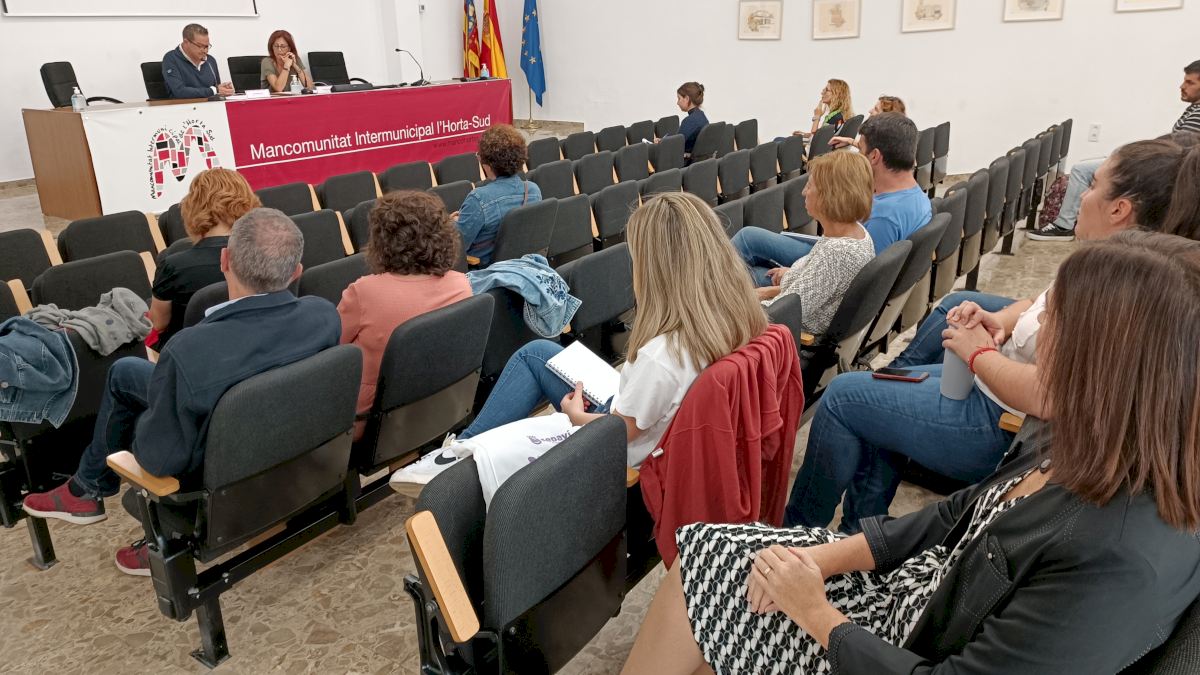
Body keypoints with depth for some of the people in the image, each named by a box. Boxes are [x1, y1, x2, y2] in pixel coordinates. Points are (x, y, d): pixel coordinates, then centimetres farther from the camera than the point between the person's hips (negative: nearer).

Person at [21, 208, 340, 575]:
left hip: (211, 470, -5)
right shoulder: (325, 313, -23)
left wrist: (143, 421, -2)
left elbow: (160, 459, -25)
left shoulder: (190, 351, -39)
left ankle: (89, 490, 40)